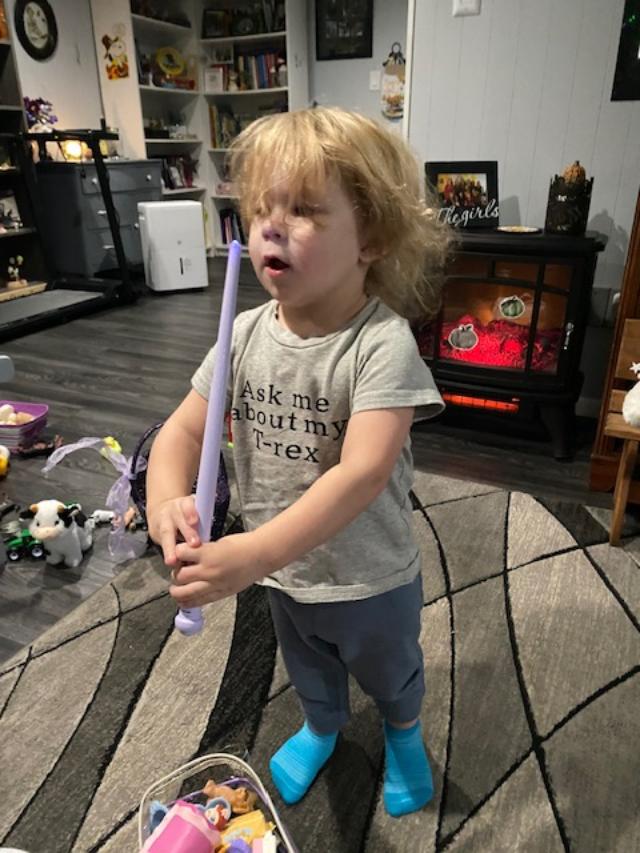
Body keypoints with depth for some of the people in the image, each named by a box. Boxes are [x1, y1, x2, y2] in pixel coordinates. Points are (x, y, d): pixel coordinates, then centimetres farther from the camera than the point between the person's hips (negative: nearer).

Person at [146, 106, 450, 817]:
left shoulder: (383, 342, -30)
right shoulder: (246, 333, -13)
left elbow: (362, 473, -38)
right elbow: (183, 429, -10)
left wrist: (254, 554, -46)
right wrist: (166, 500, -30)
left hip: (370, 579, -4)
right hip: (285, 572, 4)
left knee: (389, 673, 29)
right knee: (308, 672, 34)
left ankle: (404, 734, 63)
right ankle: (321, 727, 67)